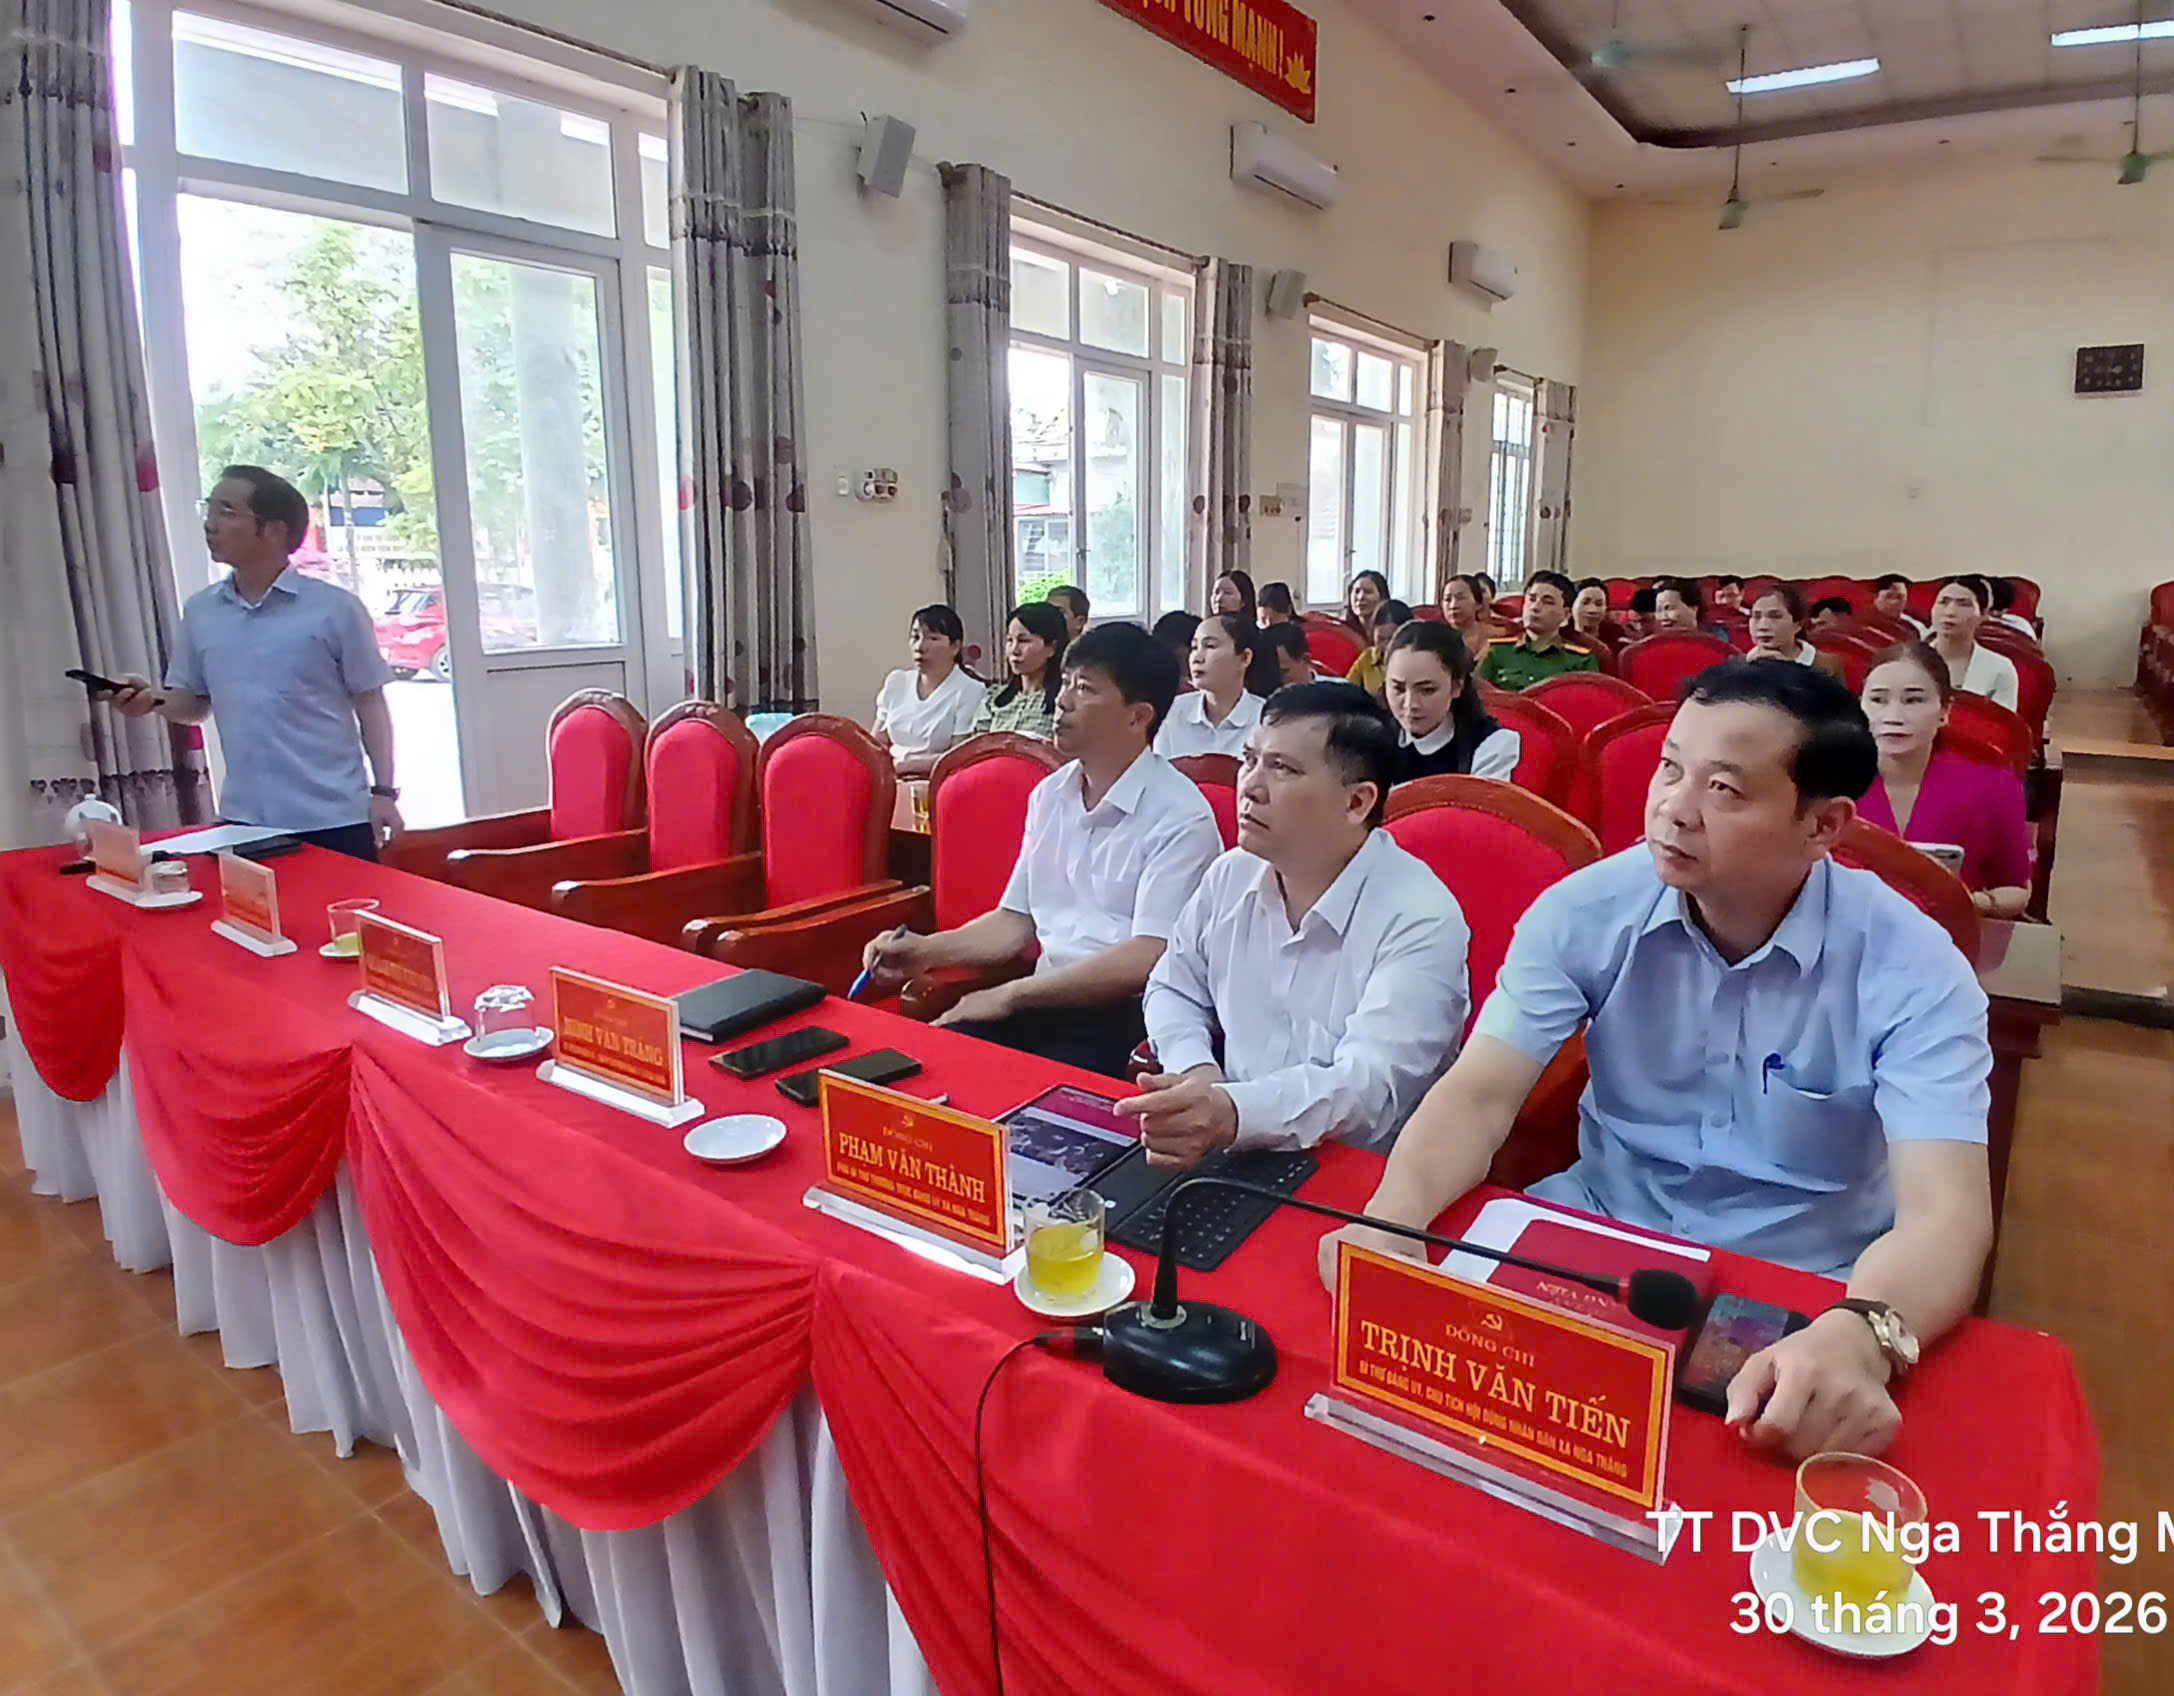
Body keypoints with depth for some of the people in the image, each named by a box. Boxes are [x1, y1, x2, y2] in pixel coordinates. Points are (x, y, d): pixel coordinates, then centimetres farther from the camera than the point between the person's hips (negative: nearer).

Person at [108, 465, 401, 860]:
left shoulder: (335, 608, -5)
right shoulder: (200, 610, 8)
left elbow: (370, 703, -3)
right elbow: (194, 704, 17)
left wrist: (384, 791, -8)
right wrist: (154, 700, -6)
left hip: (333, 819, -4)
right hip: (243, 820, 4)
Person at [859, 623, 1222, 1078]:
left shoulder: (1179, 816, -11)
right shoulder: (1049, 795, 12)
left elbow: (1146, 961, -18)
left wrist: (1010, 995, -14)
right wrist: (929, 950, 3)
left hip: (1130, 1014, -6)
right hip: (1050, 1000, 6)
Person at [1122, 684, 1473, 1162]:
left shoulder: (1420, 922, -17)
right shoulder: (1232, 874, 4)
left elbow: (1370, 1087, -26)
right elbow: (1173, 988, 16)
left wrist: (1231, 1113, -43)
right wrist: (1197, 1071, -5)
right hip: (1233, 1156, 6)